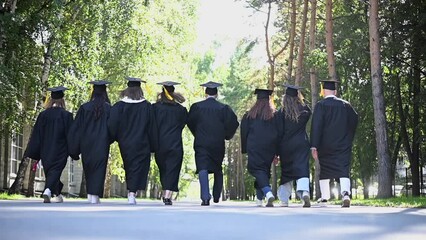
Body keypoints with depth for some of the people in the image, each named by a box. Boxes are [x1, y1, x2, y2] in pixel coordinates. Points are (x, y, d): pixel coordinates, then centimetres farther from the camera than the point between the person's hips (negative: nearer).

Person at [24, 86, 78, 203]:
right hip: (60, 149, -3)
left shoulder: (43, 114, -1)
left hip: (45, 150, 3)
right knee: (55, 171, -4)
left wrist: (33, 153, 4)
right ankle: (48, 191, -29)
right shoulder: (66, 115, -8)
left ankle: (57, 195, 31)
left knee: (49, 170, 19)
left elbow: (36, 134, 0)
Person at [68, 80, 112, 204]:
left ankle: (89, 194, 17)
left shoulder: (85, 108, -2)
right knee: (99, 169, 0)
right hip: (102, 144, -2)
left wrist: (75, 147, 4)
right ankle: (95, 195, -9)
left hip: (87, 144, 2)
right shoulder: (108, 109, -4)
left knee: (88, 169, 15)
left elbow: (76, 127, -1)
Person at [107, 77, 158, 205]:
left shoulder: (118, 106, -6)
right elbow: (152, 128, -1)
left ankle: (130, 193, 22)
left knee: (129, 168, 17)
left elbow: (112, 126, -5)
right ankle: (132, 193, -13)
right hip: (142, 145, -2)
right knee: (138, 169, 0)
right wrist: (153, 146, 6)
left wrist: (114, 139, 12)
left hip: (125, 145, 2)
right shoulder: (147, 106, -5)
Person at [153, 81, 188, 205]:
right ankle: (168, 196, -14)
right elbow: (185, 122, 13)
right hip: (175, 145, -1)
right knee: (172, 171, -2)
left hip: (160, 143, 1)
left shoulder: (156, 107, -4)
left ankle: (165, 194, 24)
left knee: (163, 170, 18)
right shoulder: (180, 109, -1)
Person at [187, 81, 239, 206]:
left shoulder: (196, 106, -1)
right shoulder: (223, 108, -1)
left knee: (203, 169, -6)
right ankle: (216, 196, 24)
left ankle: (205, 197, -22)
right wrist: (226, 135, 9)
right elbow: (233, 122, -7)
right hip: (218, 143, 2)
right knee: (218, 170, 18)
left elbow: (190, 122, 5)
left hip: (201, 143, -1)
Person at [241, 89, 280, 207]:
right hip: (270, 148, 2)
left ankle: (268, 193, -30)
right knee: (265, 170, 14)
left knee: (258, 171, -5)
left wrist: (245, 150, 13)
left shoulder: (249, 115, 3)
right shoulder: (275, 115, 5)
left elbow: (244, 133, 6)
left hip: (254, 148, -2)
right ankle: (259, 198, 17)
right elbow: (279, 133, 5)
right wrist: (277, 152, 8)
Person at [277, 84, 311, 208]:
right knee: (302, 170, -8)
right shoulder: (304, 111, 3)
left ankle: (284, 200, 14)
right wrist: (301, 100, 23)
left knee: (286, 173, 12)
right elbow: (309, 112, 29)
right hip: (301, 145, 0)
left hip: (285, 147, 0)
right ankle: (304, 192, -34)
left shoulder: (281, 113, -3)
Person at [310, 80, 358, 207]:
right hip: (343, 145, 1)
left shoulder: (321, 105, -6)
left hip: (325, 145, -1)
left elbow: (316, 126, -12)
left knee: (324, 169, 15)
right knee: (343, 169, -5)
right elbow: (355, 119, 14)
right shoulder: (345, 105, 4)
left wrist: (314, 146, -13)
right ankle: (345, 193, -26)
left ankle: (325, 195, 22)